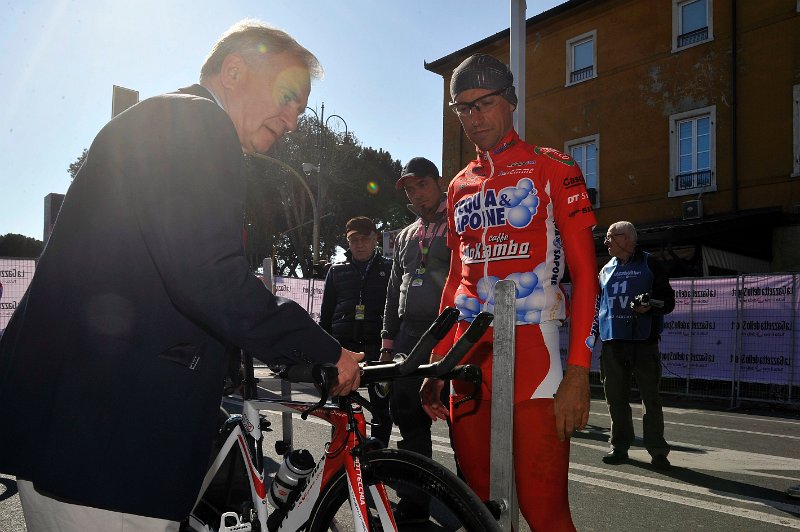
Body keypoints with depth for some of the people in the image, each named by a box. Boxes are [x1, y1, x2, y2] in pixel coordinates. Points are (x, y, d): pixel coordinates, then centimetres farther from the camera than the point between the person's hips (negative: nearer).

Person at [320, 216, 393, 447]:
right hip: (344, 346, 2)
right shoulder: (337, 271, 15)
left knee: (381, 408, 3)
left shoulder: (389, 268, 9)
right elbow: (326, 314, 16)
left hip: (378, 346, -1)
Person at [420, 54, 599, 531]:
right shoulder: (460, 186, 17)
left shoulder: (553, 168, 1)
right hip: (468, 358, 5)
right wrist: (436, 367, 14)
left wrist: (579, 372, -14)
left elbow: (585, 274, -4)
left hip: (532, 355, -5)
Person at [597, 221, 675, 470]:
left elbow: (668, 300, 3)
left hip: (644, 340, -4)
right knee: (616, 397, 6)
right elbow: (598, 304, 24)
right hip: (612, 340, 4)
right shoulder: (606, 269, 18)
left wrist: (650, 306, -17)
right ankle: (619, 447, 16)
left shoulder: (649, 264, 4)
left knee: (650, 396, -1)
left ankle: (658, 451, 7)